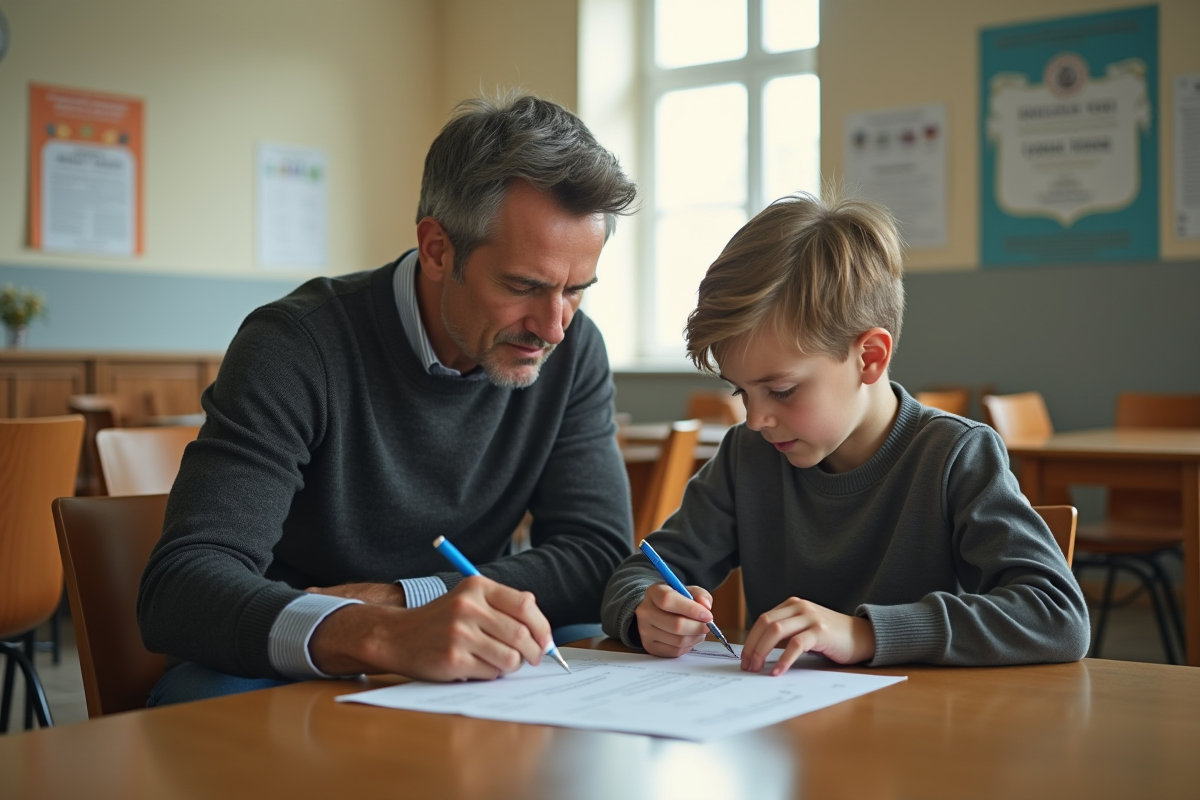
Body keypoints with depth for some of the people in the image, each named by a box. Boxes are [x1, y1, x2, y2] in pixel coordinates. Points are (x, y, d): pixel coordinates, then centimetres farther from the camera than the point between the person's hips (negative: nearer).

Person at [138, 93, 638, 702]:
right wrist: (380, 634, -49)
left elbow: (597, 557, -9)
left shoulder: (571, 352, -5)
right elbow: (179, 586, -30)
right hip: (282, 673, -4)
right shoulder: (297, 346, -20)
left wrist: (387, 597, -21)